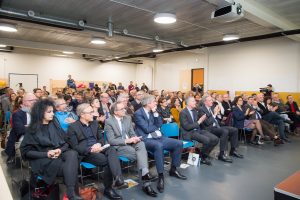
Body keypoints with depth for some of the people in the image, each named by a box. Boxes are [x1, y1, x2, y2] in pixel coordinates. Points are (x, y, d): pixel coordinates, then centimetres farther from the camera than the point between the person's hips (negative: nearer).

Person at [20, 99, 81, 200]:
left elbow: (66, 143, 12)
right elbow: (26, 151, -3)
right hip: (42, 159, -3)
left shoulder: (55, 125, 13)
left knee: (72, 154, -33)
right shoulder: (33, 130, 2)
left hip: (59, 154, 3)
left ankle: (71, 192, -36)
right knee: (70, 167, -32)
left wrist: (60, 150, -12)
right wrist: (46, 154, -16)